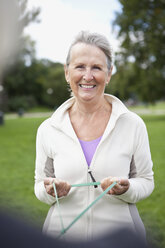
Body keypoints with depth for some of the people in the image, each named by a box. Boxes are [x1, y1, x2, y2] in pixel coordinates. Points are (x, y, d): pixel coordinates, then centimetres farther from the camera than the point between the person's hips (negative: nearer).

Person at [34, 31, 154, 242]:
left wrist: (126, 189, -20)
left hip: (120, 235, -1)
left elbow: (146, 181, 0)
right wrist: (50, 191, -17)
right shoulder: (47, 129, -5)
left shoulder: (133, 124, -9)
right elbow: (40, 186, 4)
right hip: (62, 235, 1)